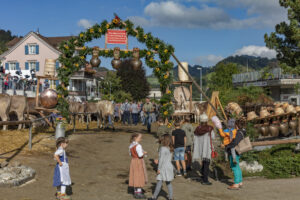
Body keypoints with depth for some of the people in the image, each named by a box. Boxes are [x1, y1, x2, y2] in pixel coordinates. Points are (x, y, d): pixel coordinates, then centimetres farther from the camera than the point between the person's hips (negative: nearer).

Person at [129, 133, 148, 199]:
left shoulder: (131, 145, 6)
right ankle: (139, 193, 5)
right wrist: (144, 153, -5)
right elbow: (140, 155, -25)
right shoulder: (138, 146, -21)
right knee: (139, 177, 0)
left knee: (135, 177, 15)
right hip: (139, 162, -8)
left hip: (133, 161, 8)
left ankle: (136, 192, 24)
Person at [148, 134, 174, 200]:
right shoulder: (170, 149, 9)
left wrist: (159, 168, -11)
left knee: (159, 182, -1)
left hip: (163, 168, -8)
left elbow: (161, 159, -15)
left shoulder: (163, 148, -14)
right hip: (169, 166, 8)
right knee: (168, 183, 11)